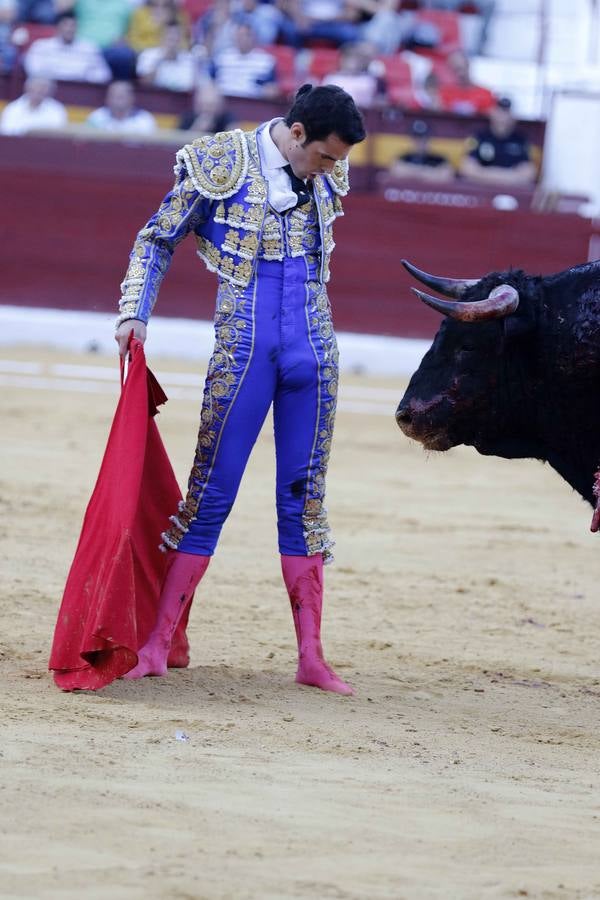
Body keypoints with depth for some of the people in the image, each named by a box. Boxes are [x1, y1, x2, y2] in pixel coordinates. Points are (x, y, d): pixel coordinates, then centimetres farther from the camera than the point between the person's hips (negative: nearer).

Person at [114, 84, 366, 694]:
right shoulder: (221, 164, -5)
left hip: (312, 351, 4)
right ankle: (157, 645, 3)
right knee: (212, 495, -3)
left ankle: (311, 657, 8)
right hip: (243, 352, -4)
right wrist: (134, 313, -6)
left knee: (304, 500, 5)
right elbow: (158, 239, 4)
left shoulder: (326, 175, 7)